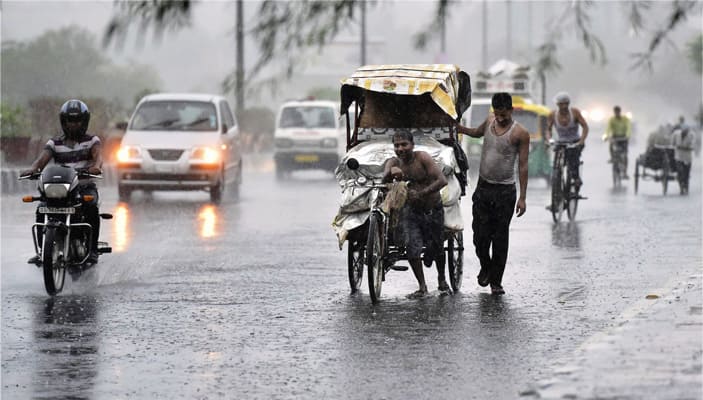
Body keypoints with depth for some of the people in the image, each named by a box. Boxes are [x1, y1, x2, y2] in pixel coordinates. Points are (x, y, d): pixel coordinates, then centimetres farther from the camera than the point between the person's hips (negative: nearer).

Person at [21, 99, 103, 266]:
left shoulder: (91, 140, 7)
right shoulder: (54, 143, 13)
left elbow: (98, 155, -14)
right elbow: (43, 158, -4)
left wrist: (96, 166, -40)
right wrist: (33, 168, -29)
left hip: (85, 186, -2)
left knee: (91, 207, -34)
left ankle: (92, 250, -27)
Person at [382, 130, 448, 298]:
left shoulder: (422, 158, -18)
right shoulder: (394, 162, -7)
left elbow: (442, 180, -25)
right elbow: (385, 180, -26)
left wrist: (421, 193, -35)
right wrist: (391, 171, -48)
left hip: (433, 210, -2)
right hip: (411, 210, 2)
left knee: (436, 248, 9)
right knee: (412, 247, -15)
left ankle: (441, 279, 39)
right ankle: (422, 287, 0)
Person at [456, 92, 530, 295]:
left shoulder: (520, 133, -9)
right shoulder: (490, 121, 5)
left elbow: (522, 166, -7)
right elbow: (477, 132, 29)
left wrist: (522, 197, -9)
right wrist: (456, 127, 14)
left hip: (504, 191, -4)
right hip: (483, 187, 4)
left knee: (500, 237, 0)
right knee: (480, 234, 2)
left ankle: (496, 281, 8)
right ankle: (485, 267, 29)